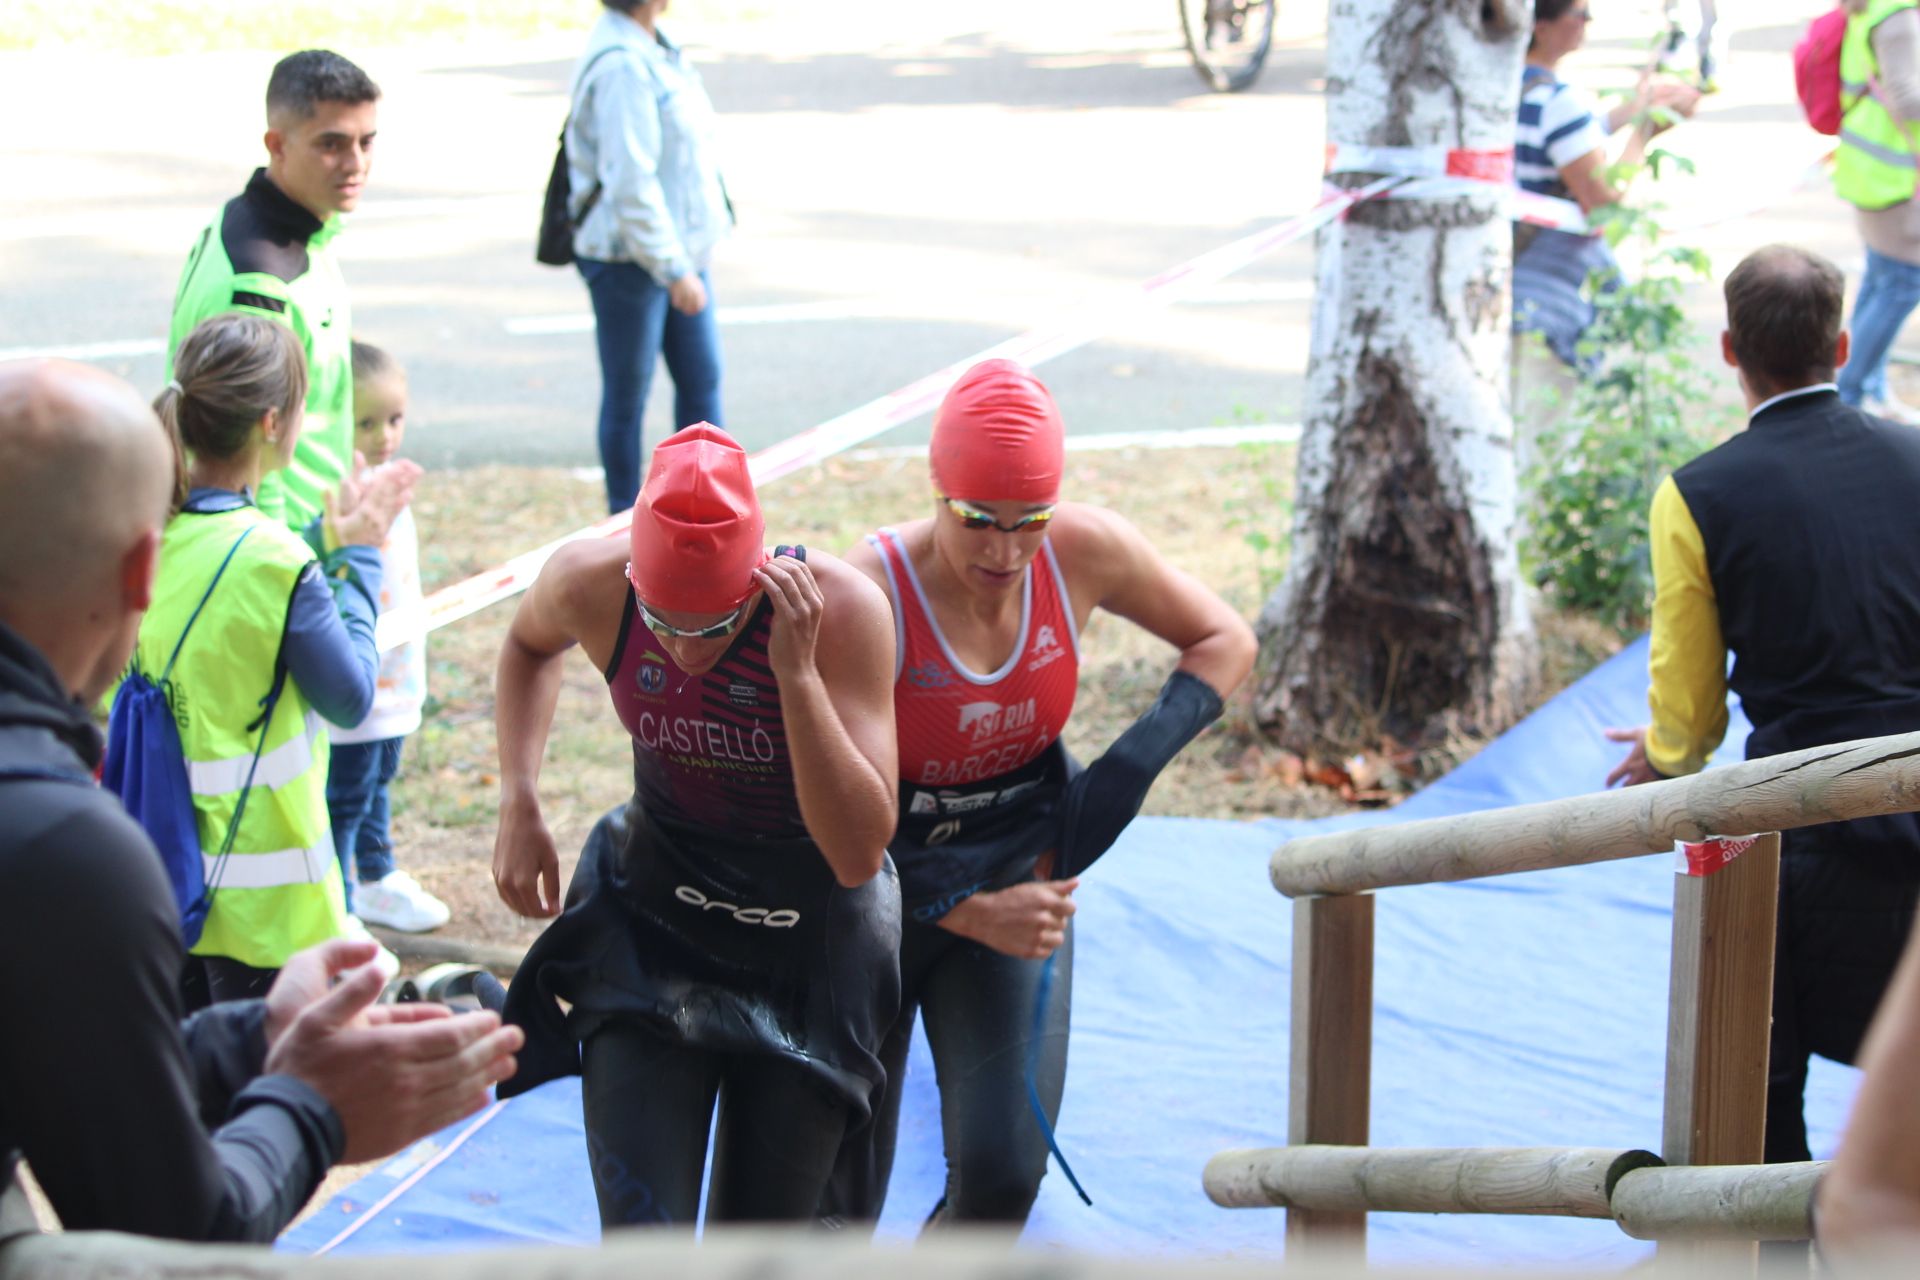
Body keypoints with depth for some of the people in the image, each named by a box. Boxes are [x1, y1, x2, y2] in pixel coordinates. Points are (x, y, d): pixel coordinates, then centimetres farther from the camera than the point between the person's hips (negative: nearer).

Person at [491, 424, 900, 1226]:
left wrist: (797, 674, -38)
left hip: (811, 956, -1)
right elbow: (530, 643, 10)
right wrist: (518, 805, -3)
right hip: (651, 936, 1)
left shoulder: (841, 610, -27)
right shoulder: (590, 585, -19)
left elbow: (859, 853, -31)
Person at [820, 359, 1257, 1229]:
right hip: (880, 891, -2)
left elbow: (1225, 641, 0)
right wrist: (969, 914, -28)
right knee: (838, 1199, 7)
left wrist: (1133, 766, -15)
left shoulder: (1085, 552, -15)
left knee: (1004, 1172, -10)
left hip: (1023, 876, 3)